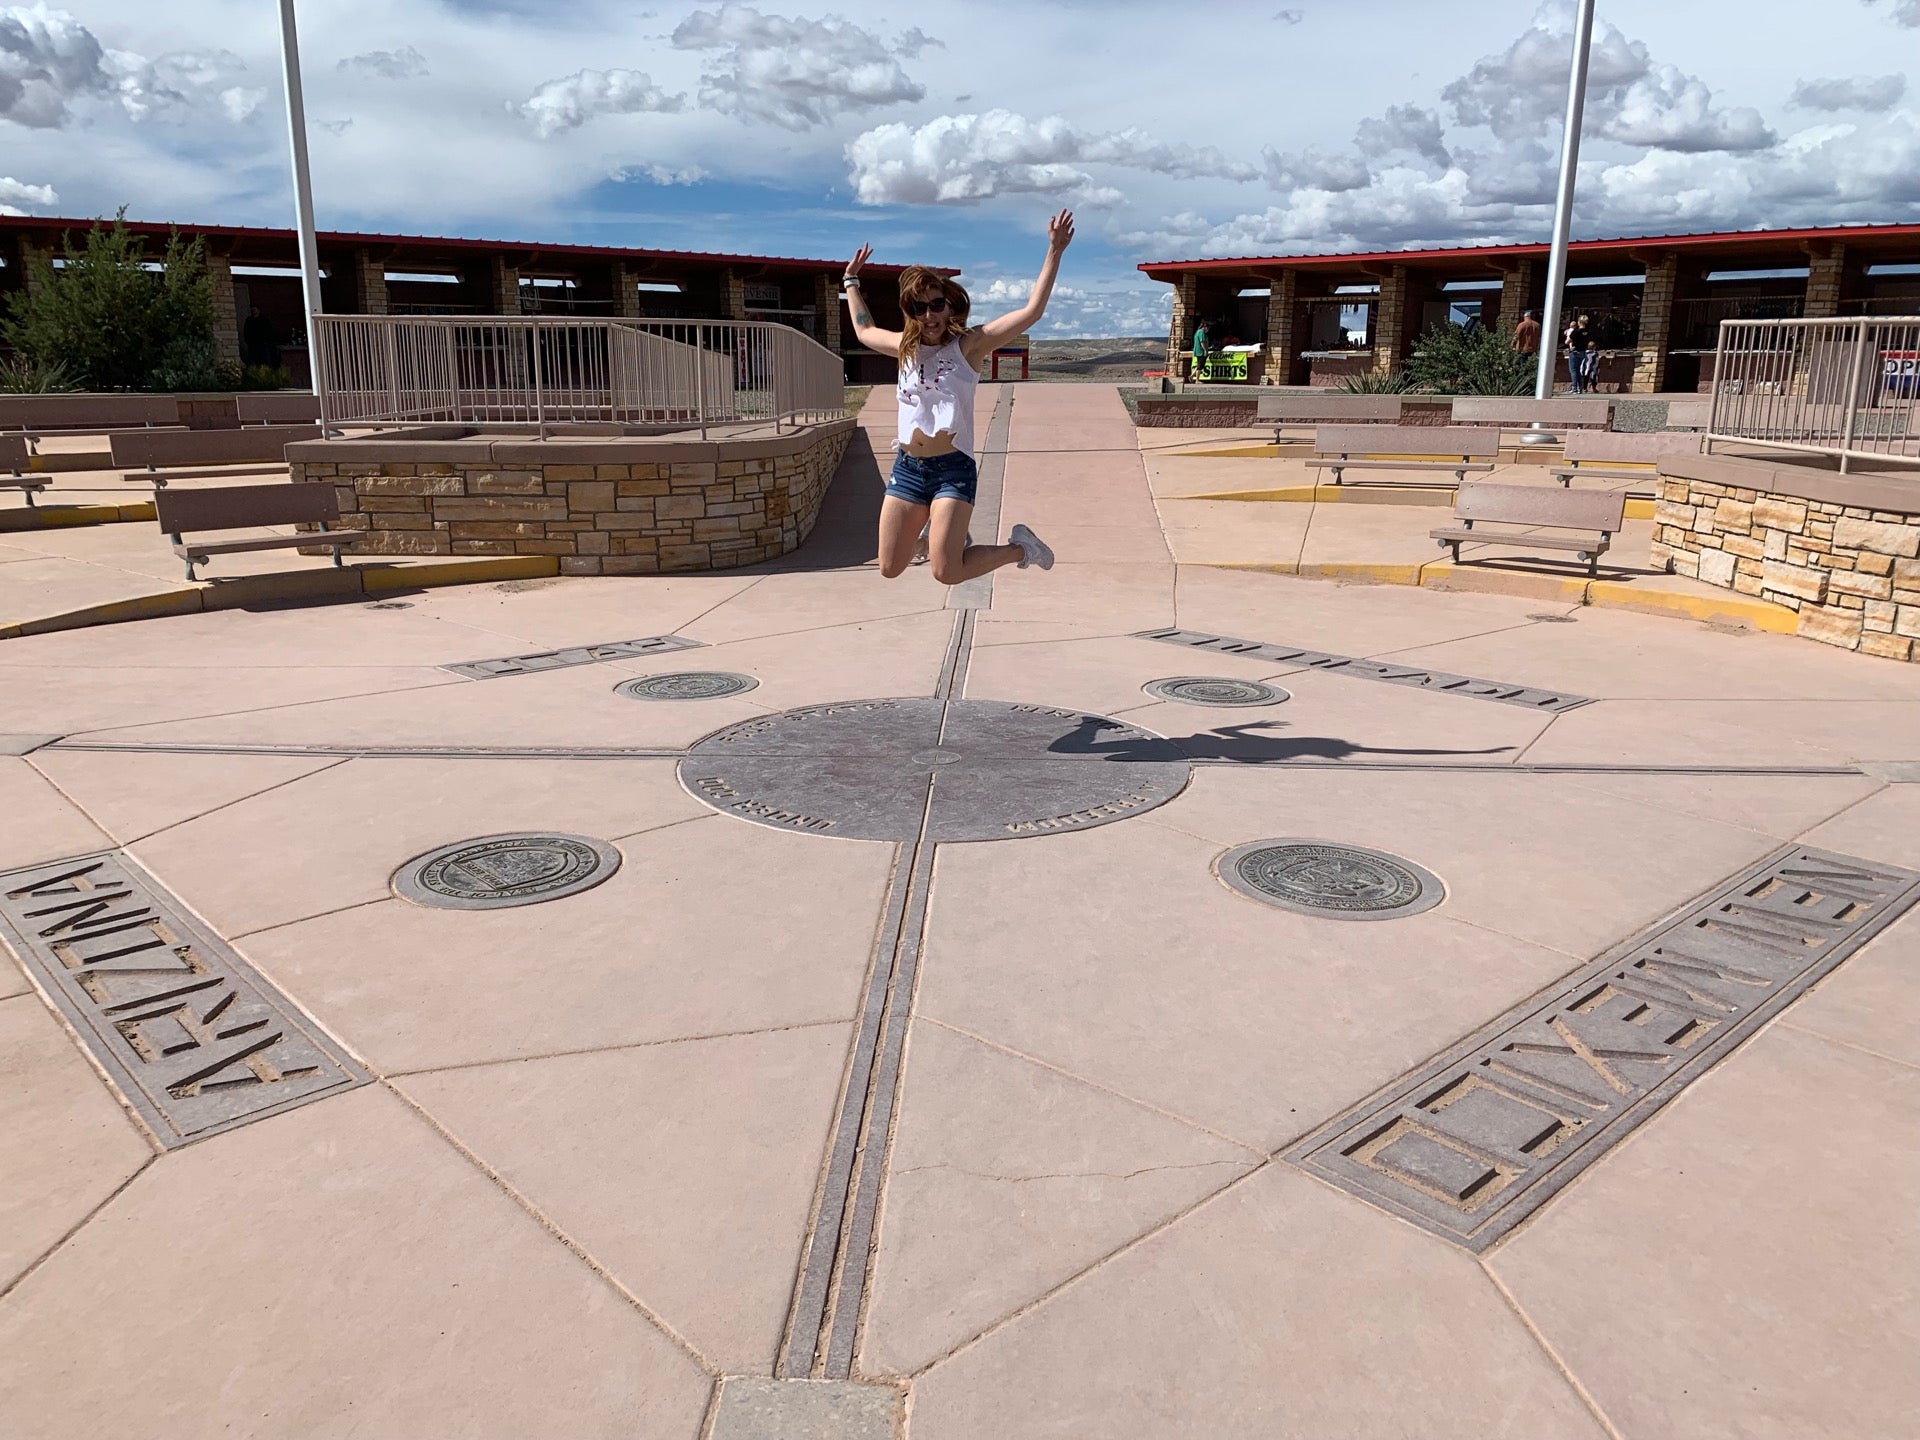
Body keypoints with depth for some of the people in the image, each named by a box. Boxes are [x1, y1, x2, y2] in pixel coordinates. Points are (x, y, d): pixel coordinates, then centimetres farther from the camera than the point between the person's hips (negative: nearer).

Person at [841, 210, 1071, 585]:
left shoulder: (969, 344, -4)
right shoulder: (906, 347, 11)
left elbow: (1032, 311, -11)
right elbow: (865, 331, 33)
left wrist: (1054, 251, -13)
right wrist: (851, 281, 39)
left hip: (953, 467, -5)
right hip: (907, 466, 6)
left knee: (947, 571, -15)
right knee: (890, 568, 5)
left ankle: (1019, 547, 11)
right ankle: (937, 526, 37)